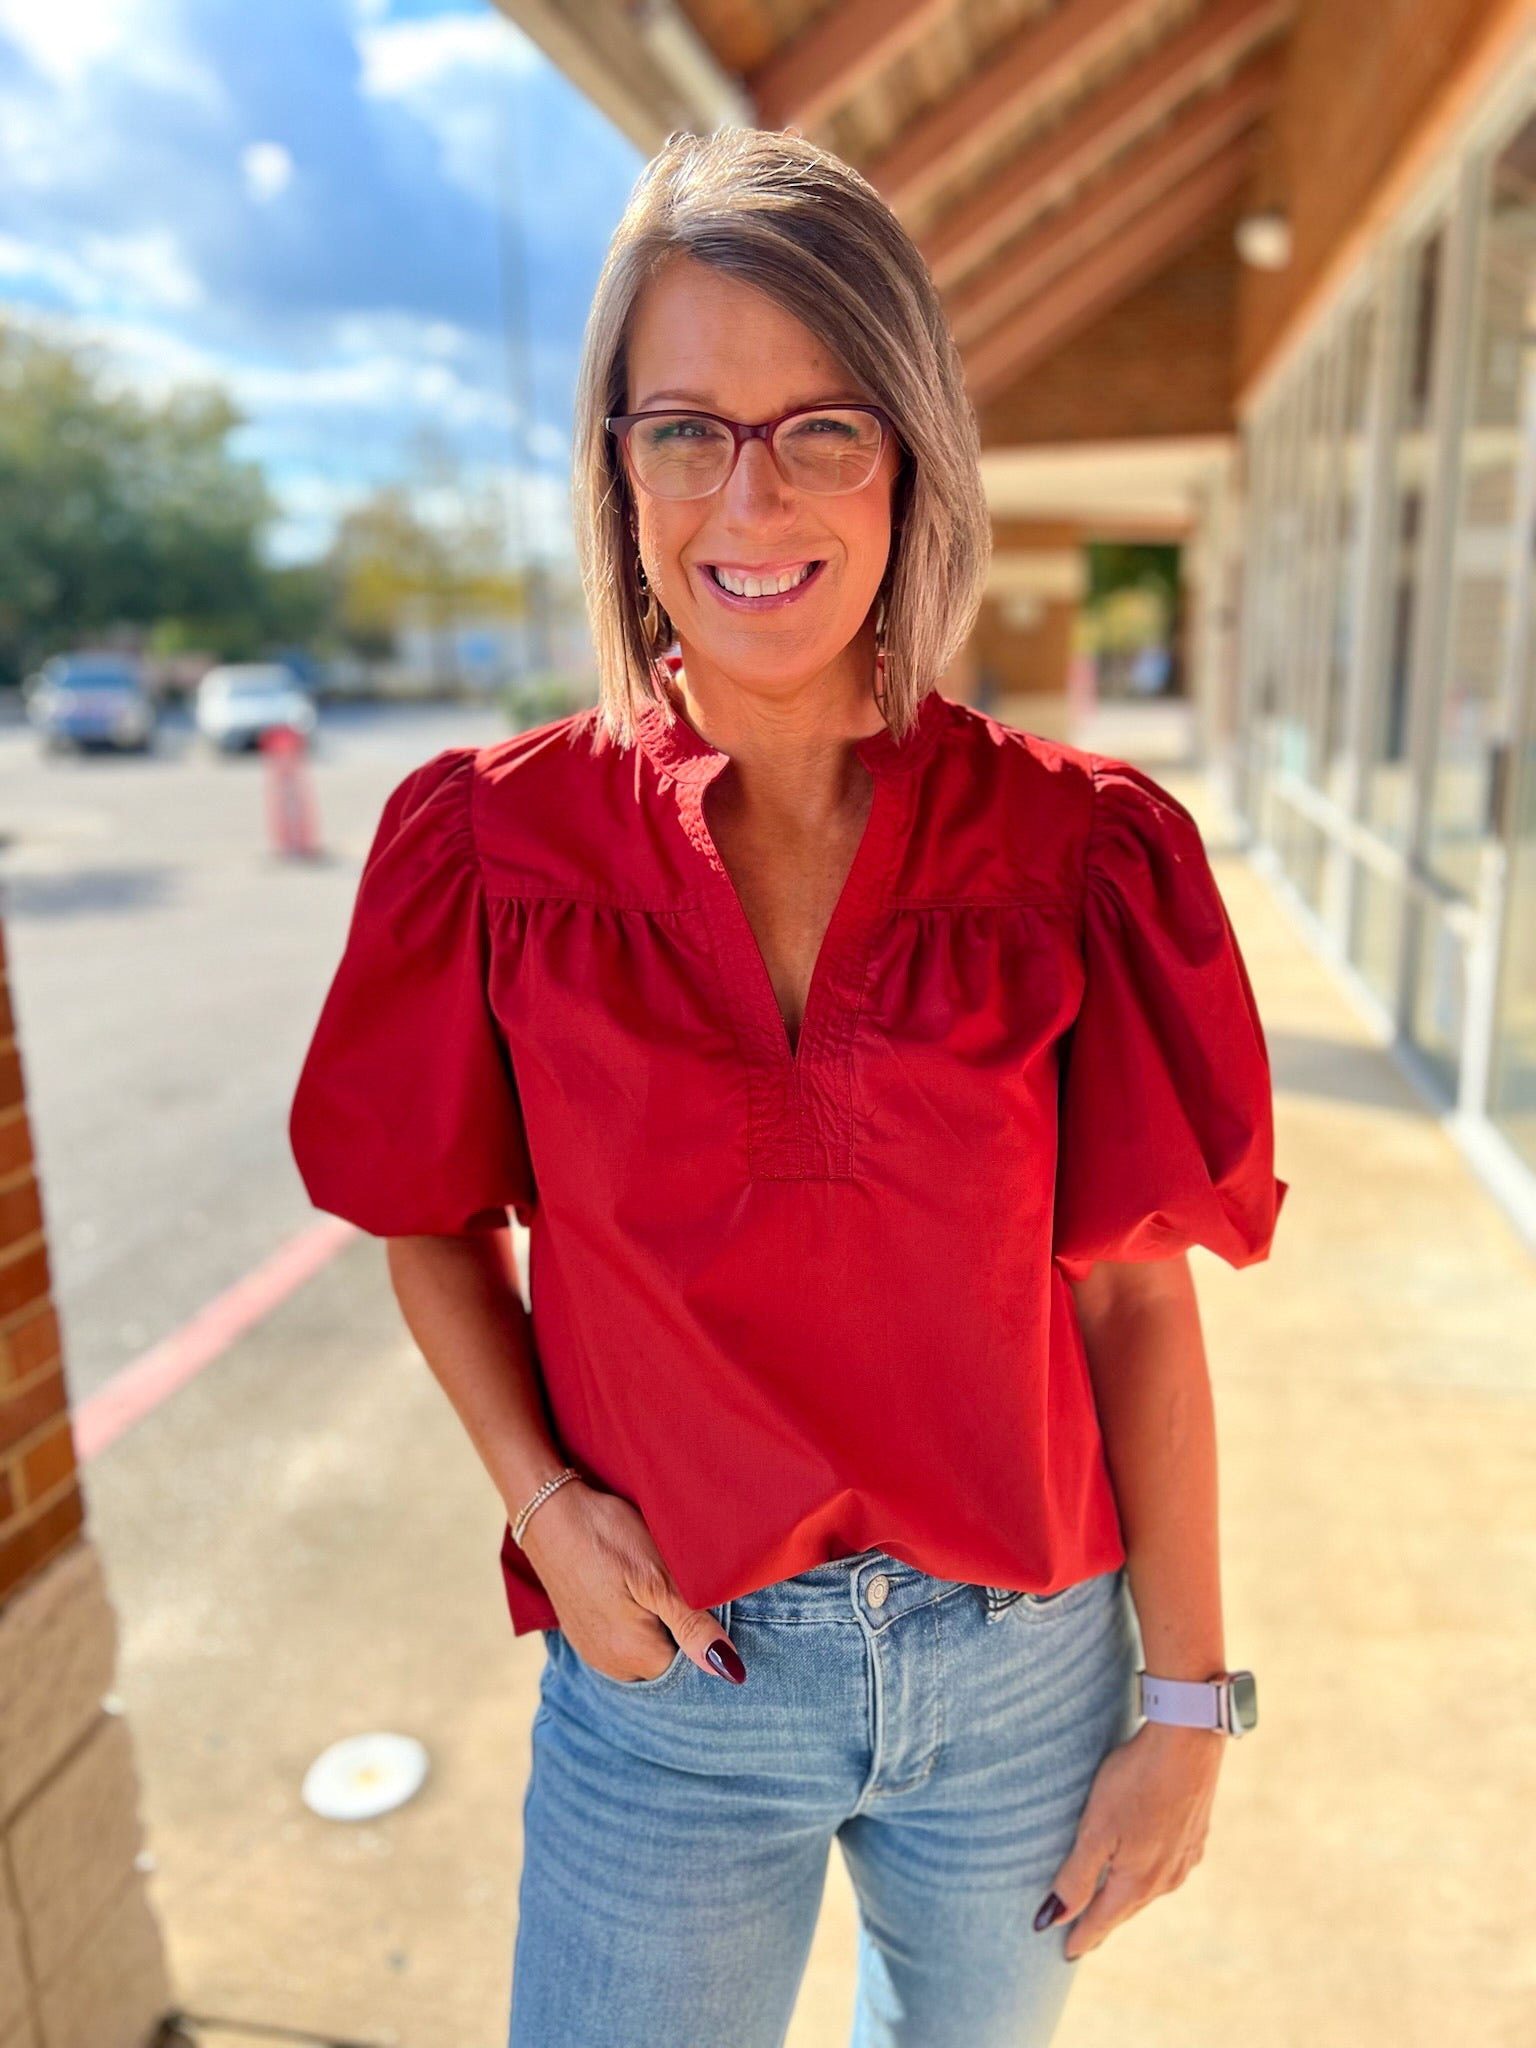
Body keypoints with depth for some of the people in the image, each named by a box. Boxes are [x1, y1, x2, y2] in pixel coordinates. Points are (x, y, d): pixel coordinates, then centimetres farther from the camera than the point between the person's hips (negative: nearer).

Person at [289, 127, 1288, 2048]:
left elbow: (1135, 1298, -8)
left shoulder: (1078, 850, -13)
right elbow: (436, 1222, 2)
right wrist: (542, 1500, -11)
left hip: (1021, 1664, 1)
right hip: (666, 1669, 0)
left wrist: (1186, 1703, -3)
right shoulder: (496, 840, -11)